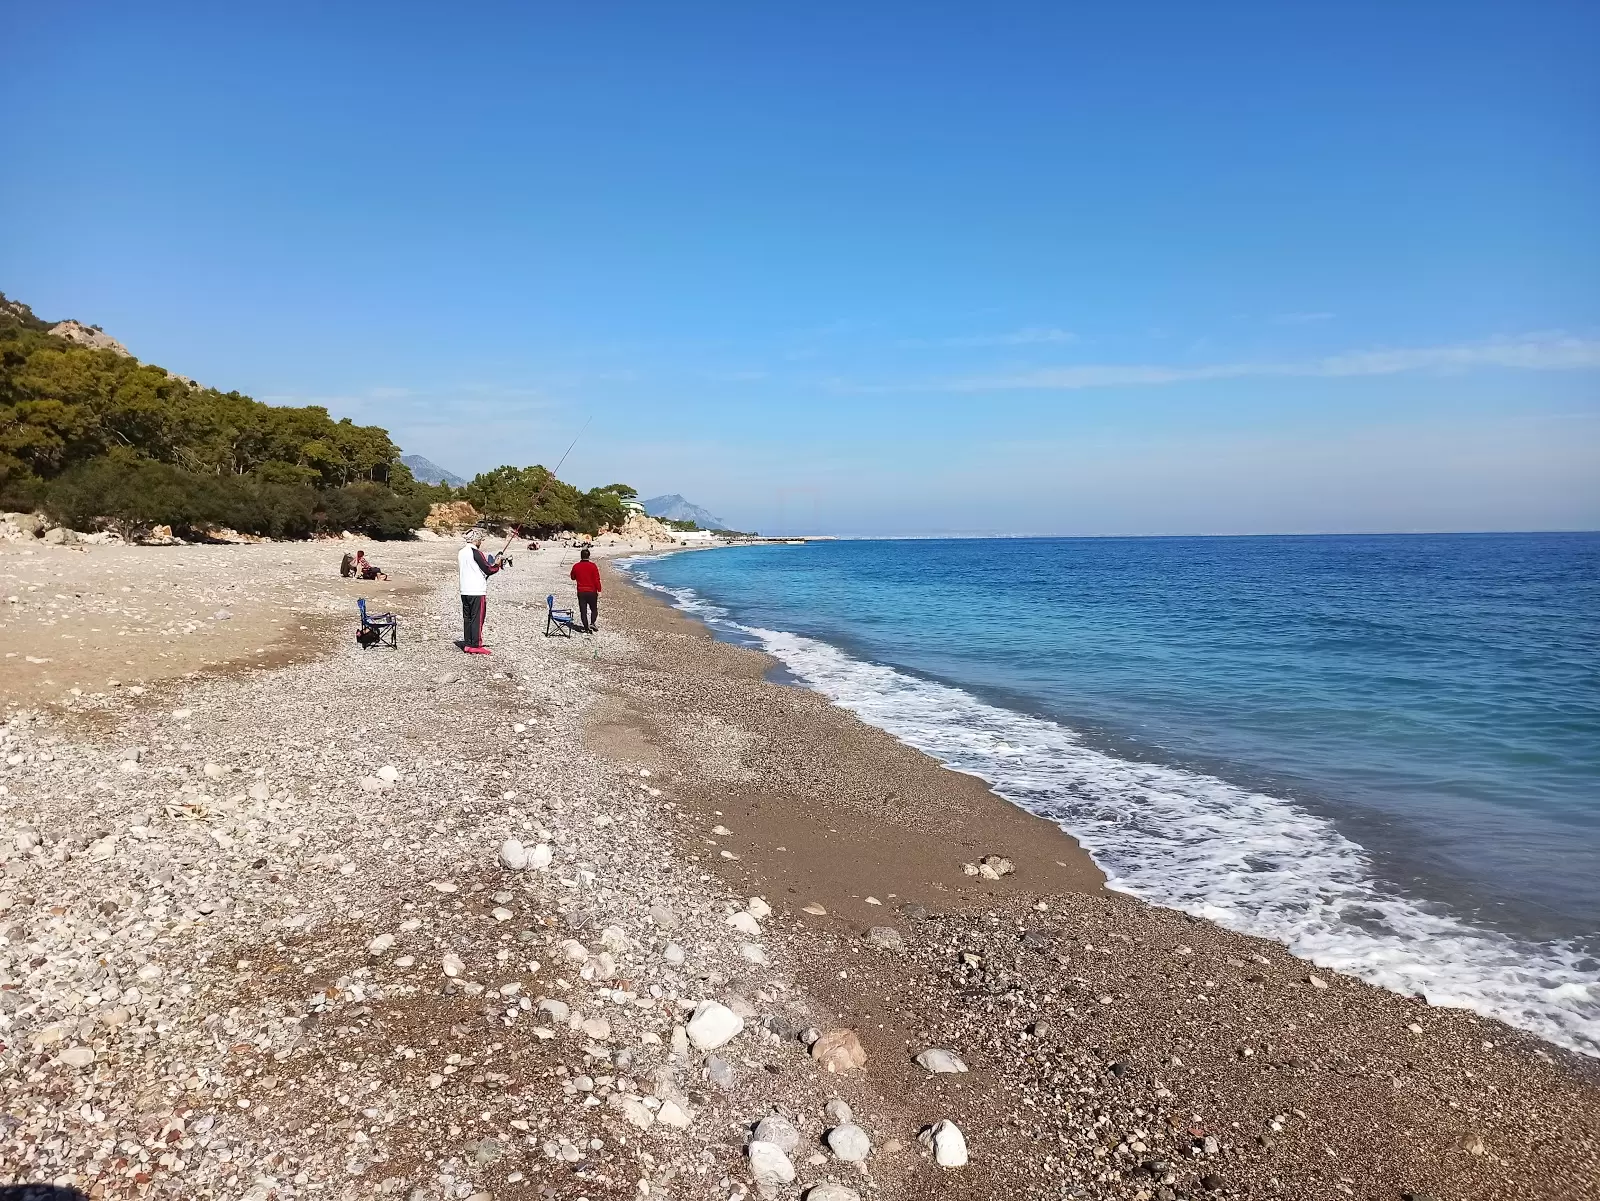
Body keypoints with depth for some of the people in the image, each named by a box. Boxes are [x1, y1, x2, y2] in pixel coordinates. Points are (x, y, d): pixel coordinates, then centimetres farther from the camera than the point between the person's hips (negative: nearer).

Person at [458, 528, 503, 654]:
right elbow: (488, 570, -13)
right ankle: (475, 646, -2)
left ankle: (467, 644, 14)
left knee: (467, 618, 11)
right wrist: (497, 565, 5)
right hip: (477, 591, -8)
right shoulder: (476, 553, -14)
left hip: (464, 591, 8)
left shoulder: (460, 553, 10)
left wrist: (487, 564, 15)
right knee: (477, 619, -3)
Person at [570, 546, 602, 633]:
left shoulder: (576, 566, -2)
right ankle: (592, 623, -10)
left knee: (583, 611, 8)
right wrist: (599, 591, -6)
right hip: (592, 592, -2)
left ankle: (586, 628, 6)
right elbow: (597, 580, -11)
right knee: (594, 609, 12)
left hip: (581, 592, 2)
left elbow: (573, 578, 14)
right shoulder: (593, 566, -10)